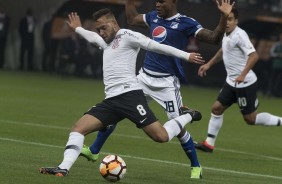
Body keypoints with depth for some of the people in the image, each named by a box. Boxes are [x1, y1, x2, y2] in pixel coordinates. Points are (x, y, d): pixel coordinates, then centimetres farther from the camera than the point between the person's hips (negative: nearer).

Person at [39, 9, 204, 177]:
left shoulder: (127, 36, 1)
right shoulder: (107, 42, 27)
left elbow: (157, 46, -5)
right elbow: (92, 37, 51)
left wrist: (186, 56, -9)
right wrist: (78, 29, 68)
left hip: (129, 95, -8)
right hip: (111, 100, 8)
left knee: (161, 136, -16)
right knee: (77, 129, -6)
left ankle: (187, 116, 11)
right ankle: (63, 169, -14)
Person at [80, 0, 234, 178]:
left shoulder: (185, 23, -9)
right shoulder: (154, 17, 9)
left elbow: (214, 38, -15)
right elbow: (132, 19, 28)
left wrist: (224, 17, -28)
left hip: (166, 83, -6)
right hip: (145, 77, 6)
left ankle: (196, 167, 12)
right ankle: (94, 151, 16)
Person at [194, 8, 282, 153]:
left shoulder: (239, 35, -19)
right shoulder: (226, 34, 8)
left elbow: (254, 56, -27)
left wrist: (243, 74, -33)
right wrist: (209, 64, 28)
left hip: (245, 83, -8)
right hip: (231, 82, 9)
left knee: (251, 119, -2)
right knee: (217, 108, 6)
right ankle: (209, 144, 14)